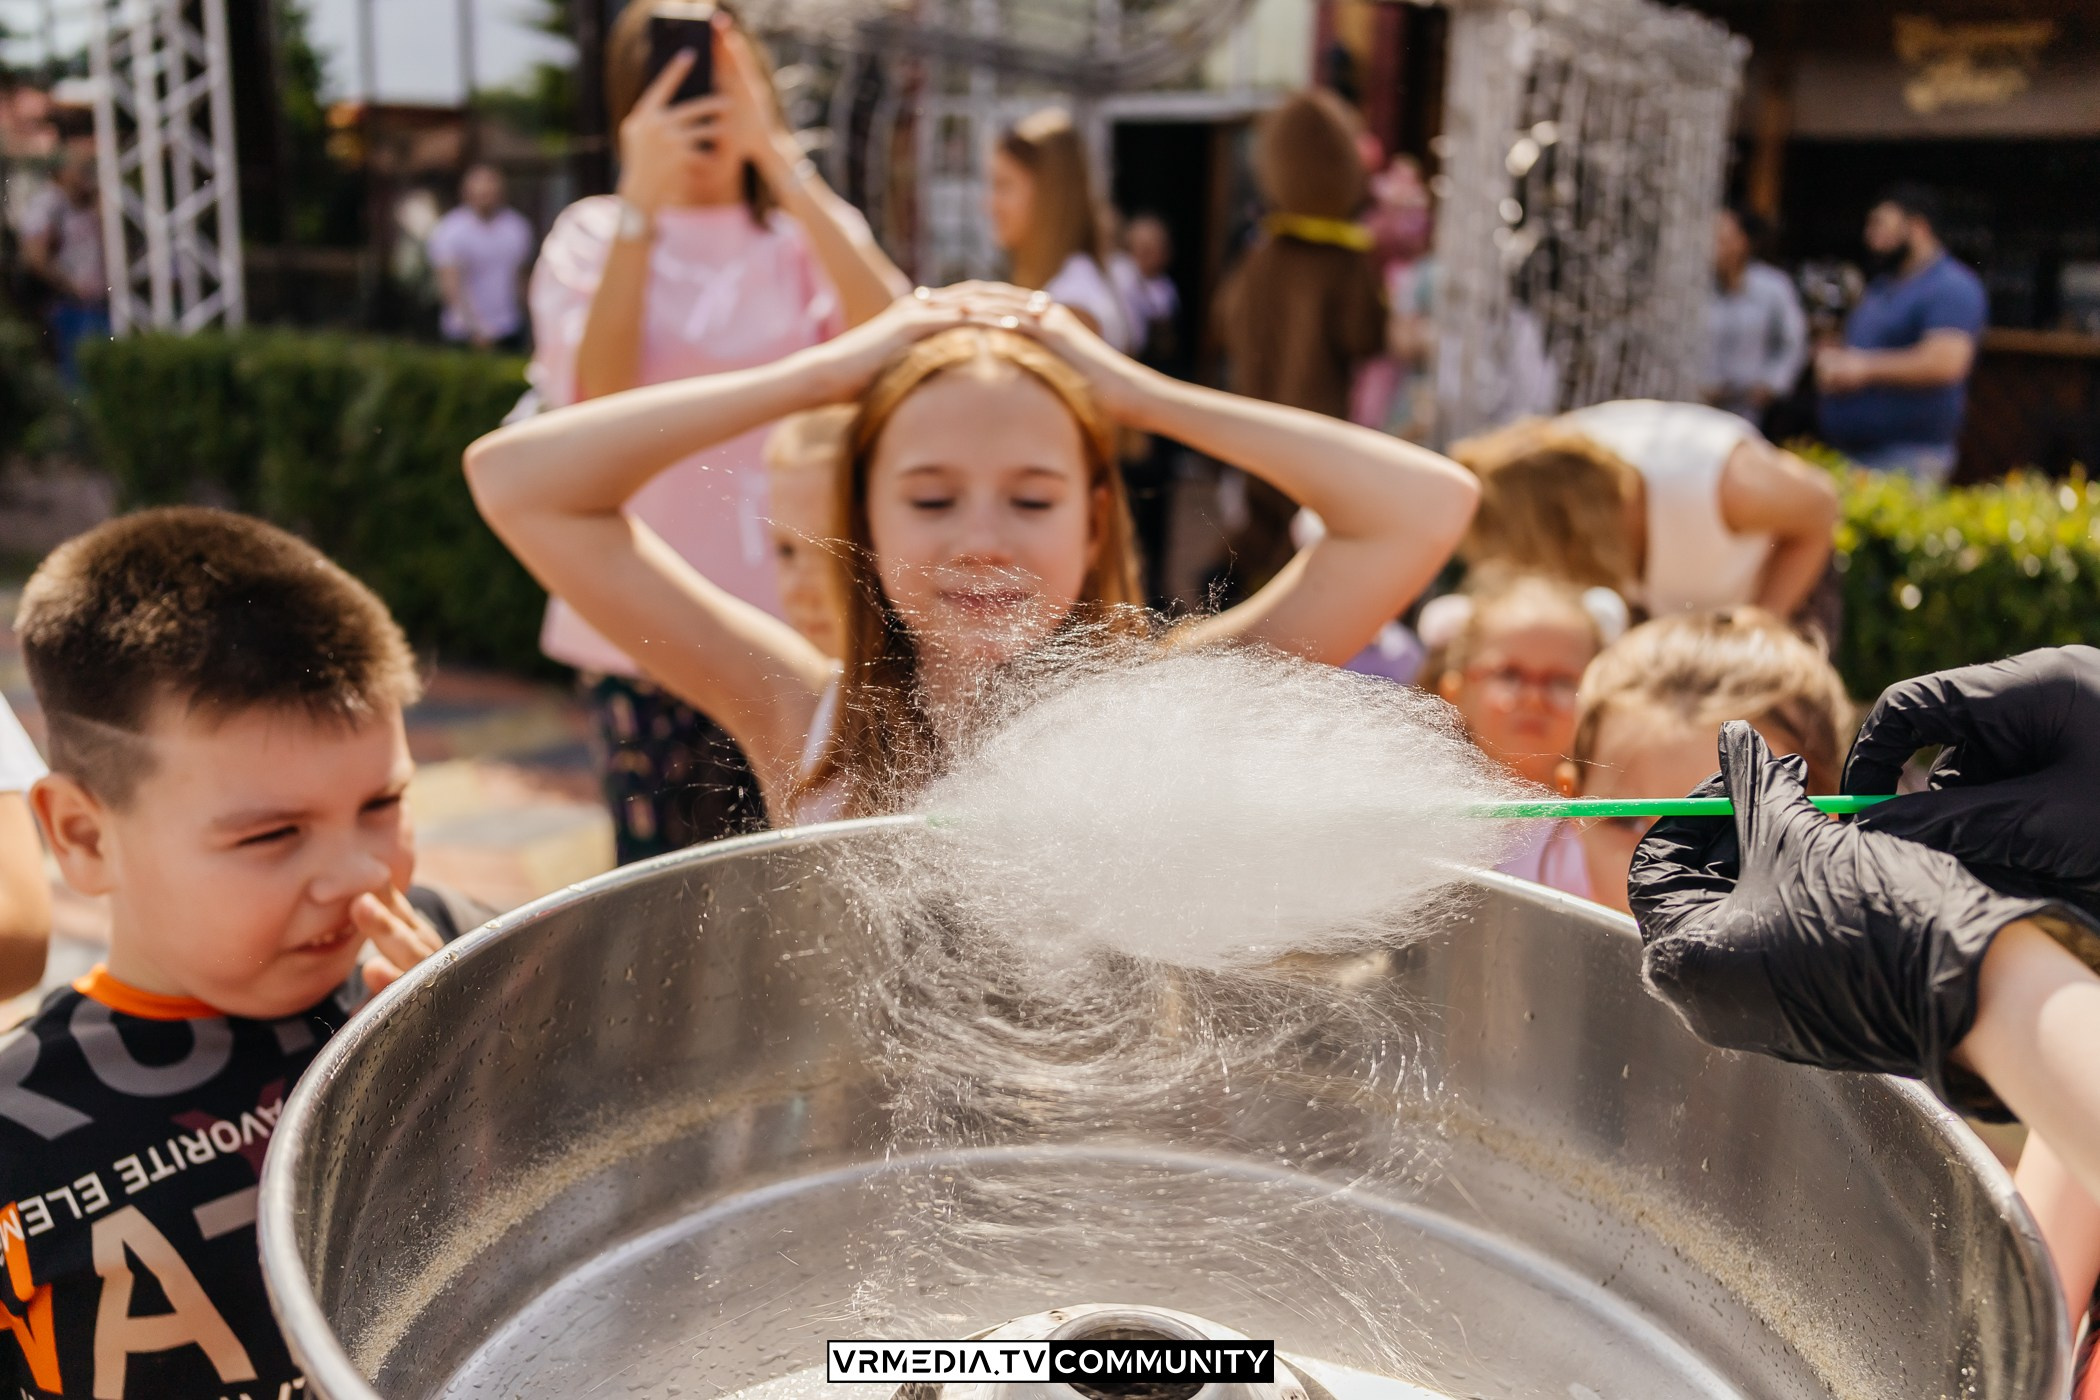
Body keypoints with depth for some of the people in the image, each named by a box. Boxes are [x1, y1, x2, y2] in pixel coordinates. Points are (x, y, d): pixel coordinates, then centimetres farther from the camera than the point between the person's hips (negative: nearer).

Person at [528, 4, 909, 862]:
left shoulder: (809, 234, 8)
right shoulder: (594, 237, 7)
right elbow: (595, 395, -12)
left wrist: (777, 157, -15)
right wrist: (642, 202, -13)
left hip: (791, 615, 1)